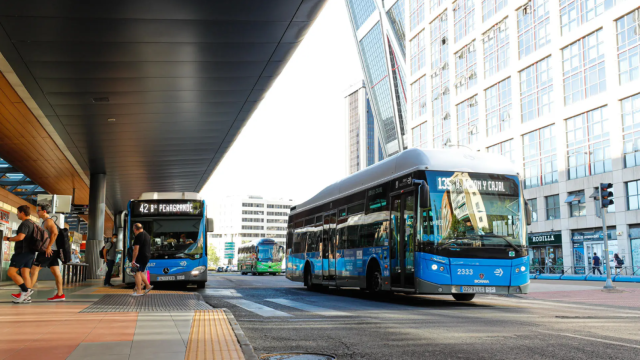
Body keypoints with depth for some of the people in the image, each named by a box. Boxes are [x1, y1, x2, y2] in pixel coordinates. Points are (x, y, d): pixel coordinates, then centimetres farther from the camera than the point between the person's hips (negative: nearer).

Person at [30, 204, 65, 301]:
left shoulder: (48, 221, -10)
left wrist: (49, 247, -24)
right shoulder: (46, 222, 22)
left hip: (49, 251, -10)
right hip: (52, 251, 10)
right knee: (56, 272, 5)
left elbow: (54, 233, -25)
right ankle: (60, 294, 3)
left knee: (34, 269, -6)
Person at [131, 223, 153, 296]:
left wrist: (133, 260, -16)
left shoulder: (138, 236, -13)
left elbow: (136, 249, -18)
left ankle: (139, 291, -6)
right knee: (141, 272, 19)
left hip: (141, 257, -9)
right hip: (147, 256, 9)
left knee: (138, 272, -5)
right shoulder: (147, 235, 17)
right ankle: (148, 286, 16)